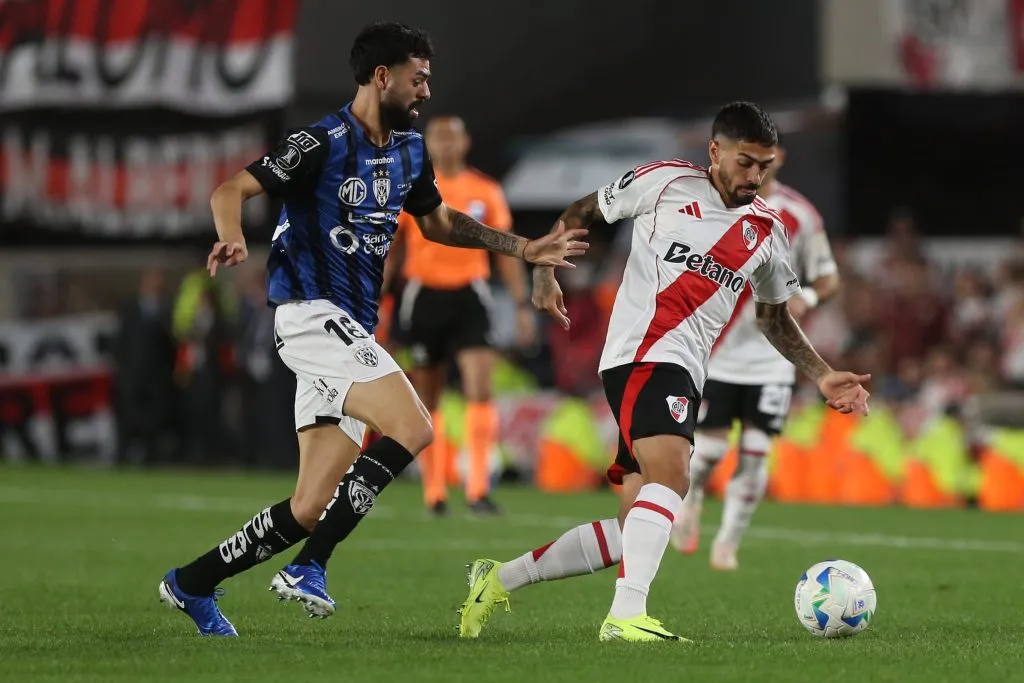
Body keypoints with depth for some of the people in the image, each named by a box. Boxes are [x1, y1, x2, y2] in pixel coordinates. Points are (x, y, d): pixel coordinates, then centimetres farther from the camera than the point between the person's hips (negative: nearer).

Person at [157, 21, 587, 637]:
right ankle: (308, 567, -22)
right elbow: (231, 191, -14)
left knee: (313, 509, 3)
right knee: (413, 429, -24)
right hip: (314, 315, -8)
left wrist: (524, 248, 24)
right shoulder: (324, 143, -11)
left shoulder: (409, 149, 14)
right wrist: (233, 239, -36)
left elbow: (439, 221, 30)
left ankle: (192, 583, 15)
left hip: (352, 332, 8)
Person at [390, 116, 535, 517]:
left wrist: (522, 304, 4)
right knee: (427, 399, 5)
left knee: (480, 390, -15)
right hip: (424, 298, 0)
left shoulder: (486, 192, 6)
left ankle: (478, 489, -16)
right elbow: (389, 250, 6)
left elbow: (506, 251, 10)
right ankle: (434, 492, 15)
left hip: (468, 298, 0)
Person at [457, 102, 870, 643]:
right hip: (644, 356, -7)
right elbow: (578, 215, 11)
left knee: (633, 531, 3)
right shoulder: (665, 183, 1)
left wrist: (821, 376, 19)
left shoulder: (767, 232, 16)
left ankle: (500, 579, 17)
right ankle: (626, 615, -37)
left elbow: (773, 315, 29)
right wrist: (544, 272, -2)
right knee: (670, 474, -30)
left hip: (685, 375, 7)